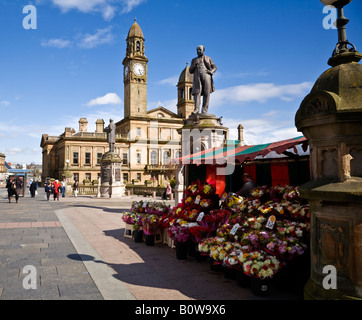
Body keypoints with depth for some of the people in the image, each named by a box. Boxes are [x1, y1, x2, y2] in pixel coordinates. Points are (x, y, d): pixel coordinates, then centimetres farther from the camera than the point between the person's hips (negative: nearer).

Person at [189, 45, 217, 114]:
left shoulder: (208, 58, 20)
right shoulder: (194, 60, 22)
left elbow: (215, 67, 17)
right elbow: (191, 71, 15)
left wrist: (211, 71, -5)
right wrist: (195, 64, -2)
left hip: (206, 75, -1)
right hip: (197, 77, 1)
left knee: (206, 93, -9)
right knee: (197, 92, -17)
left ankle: (205, 110, -12)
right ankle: (196, 109, -27)